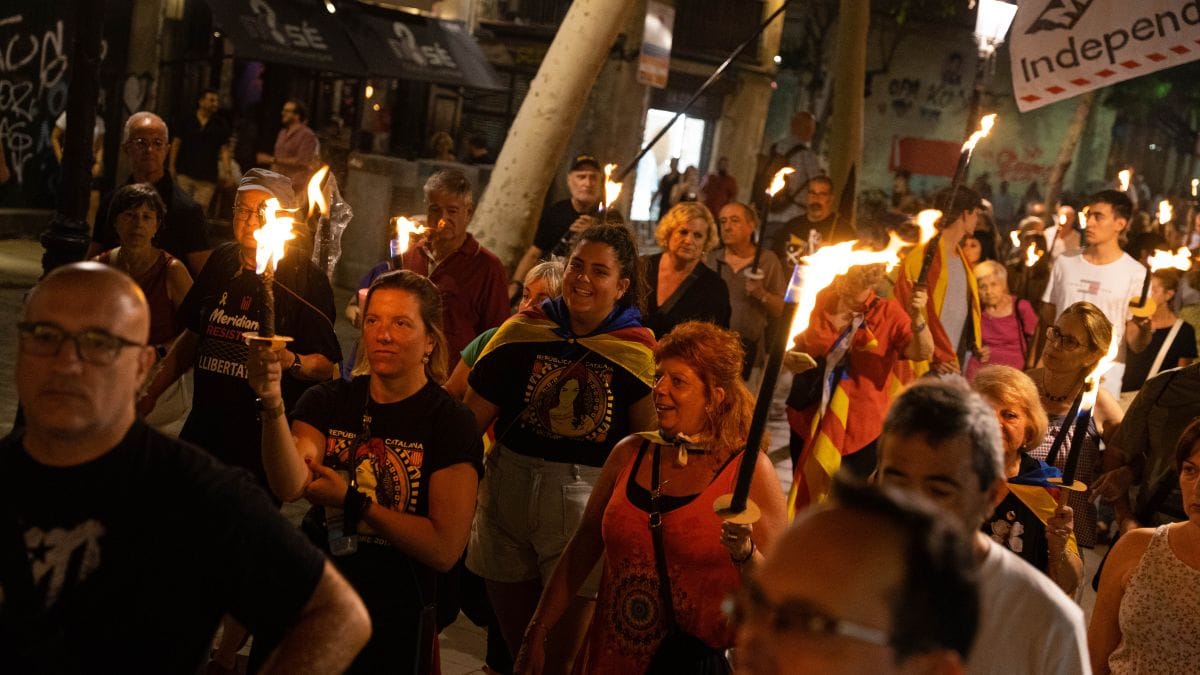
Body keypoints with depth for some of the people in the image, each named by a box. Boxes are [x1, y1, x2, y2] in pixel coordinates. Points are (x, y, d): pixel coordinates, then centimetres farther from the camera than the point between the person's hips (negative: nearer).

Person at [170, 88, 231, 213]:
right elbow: (176, 143, 8)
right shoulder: (186, 121, 5)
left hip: (207, 178, 0)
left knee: (200, 210, -3)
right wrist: (172, 166, 1)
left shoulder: (220, 126, 5)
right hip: (185, 173, 0)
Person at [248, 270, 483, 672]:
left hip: (393, 622, -3)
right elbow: (289, 486, -18)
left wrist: (351, 502, -16)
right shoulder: (327, 401, 0)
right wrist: (272, 405, -33)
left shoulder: (452, 424, -11)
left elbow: (444, 549, -18)